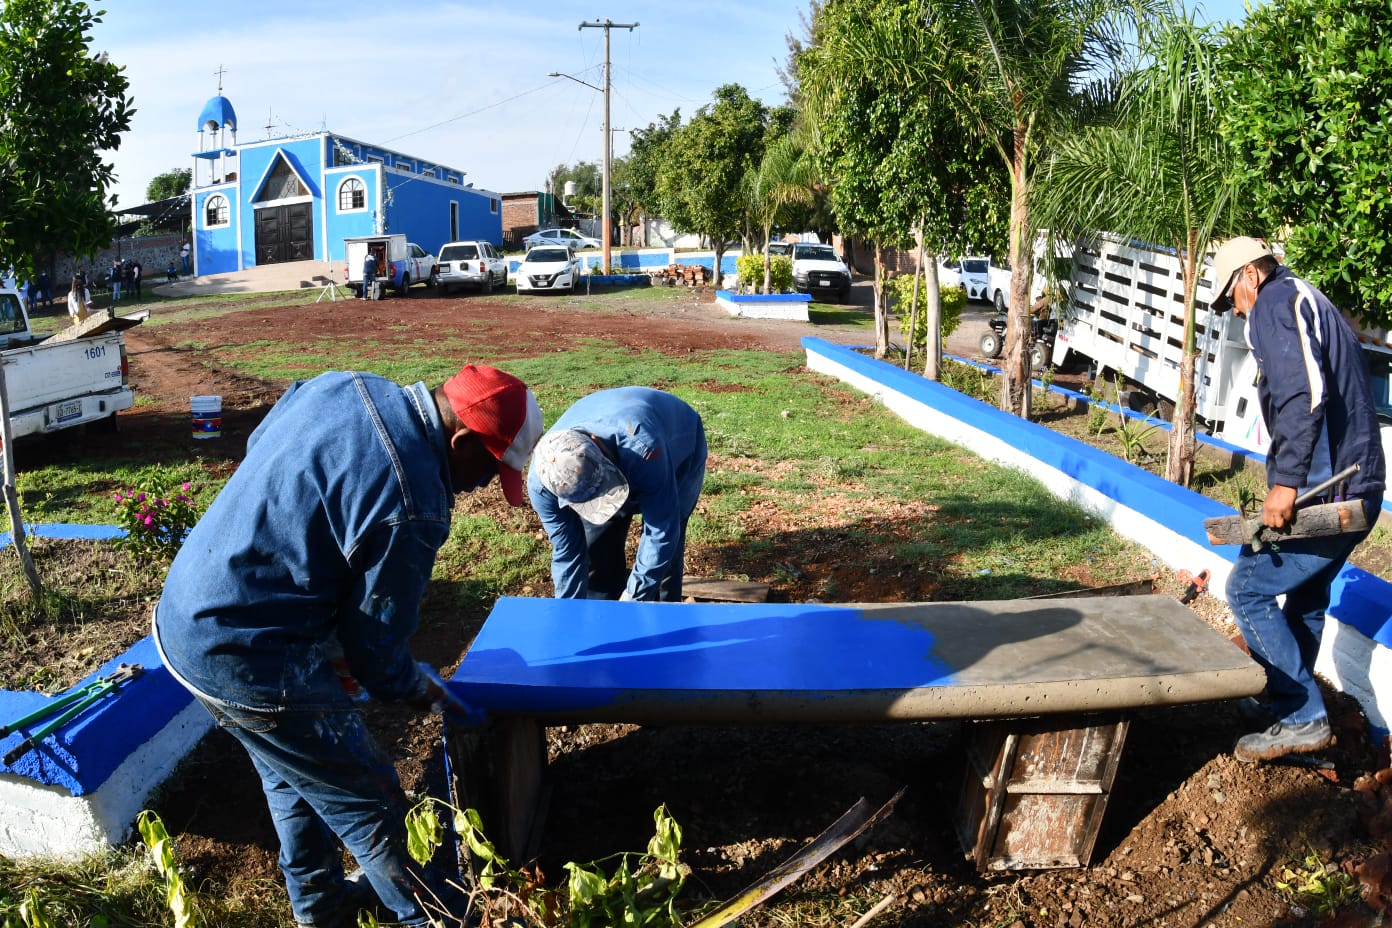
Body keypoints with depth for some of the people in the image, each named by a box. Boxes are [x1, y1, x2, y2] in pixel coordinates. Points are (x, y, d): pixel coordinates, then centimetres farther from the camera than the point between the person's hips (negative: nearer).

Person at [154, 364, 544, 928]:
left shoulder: (342, 385, -3)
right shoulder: (412, 507, -27)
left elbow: (257, 445, 15)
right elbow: (373, 638, -15)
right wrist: (414, 687, 7)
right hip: (248, 660, -10)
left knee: (292, 773, 29)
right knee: (369, 802, 9)